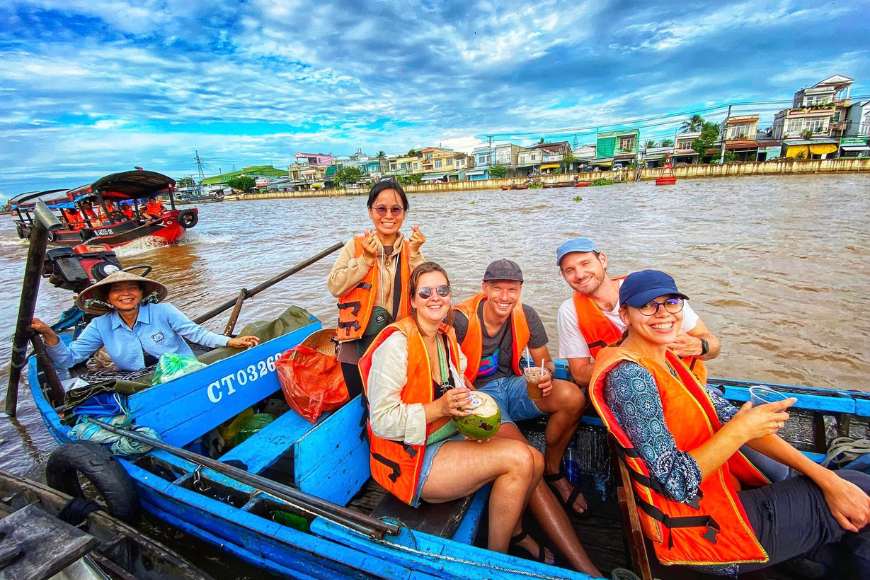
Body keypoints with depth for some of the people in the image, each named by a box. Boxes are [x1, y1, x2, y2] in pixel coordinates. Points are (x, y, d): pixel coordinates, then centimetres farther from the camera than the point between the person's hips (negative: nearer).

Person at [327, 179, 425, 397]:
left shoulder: (409, 249, 1)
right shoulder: (356, 245, -3)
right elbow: (334, 287, -12)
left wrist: (414, 254, -17)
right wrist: (366, 259, -18)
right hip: (356, 346, -1)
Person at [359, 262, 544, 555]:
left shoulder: (447, 336, 5)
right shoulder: (397, 343, -21)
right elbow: (382, 422, -21)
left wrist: (469, 403, -3)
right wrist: (439, 408, -29)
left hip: (451, 437, 8)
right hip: (409, 457, -8)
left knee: (534, 461, -3)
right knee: (518, 458, -19)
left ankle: (514, 530, 27)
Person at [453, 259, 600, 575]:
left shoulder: (526, 316, -2)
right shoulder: (461, 320, -17)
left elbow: (544, 360, 9)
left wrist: (545, 376, -15)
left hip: (511, 385, 5)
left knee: (572, 396, -23)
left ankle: (553, 471, 5)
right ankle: (584, 567, -17)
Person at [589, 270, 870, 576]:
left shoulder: (667, 358, 3)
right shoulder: (628, 376, -27)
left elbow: (728, 417, 1)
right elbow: (677, 482, -25)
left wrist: (824, 476, -5)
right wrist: (741, 430, -21)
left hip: (722, 491, 8)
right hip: (703, 527, -8)